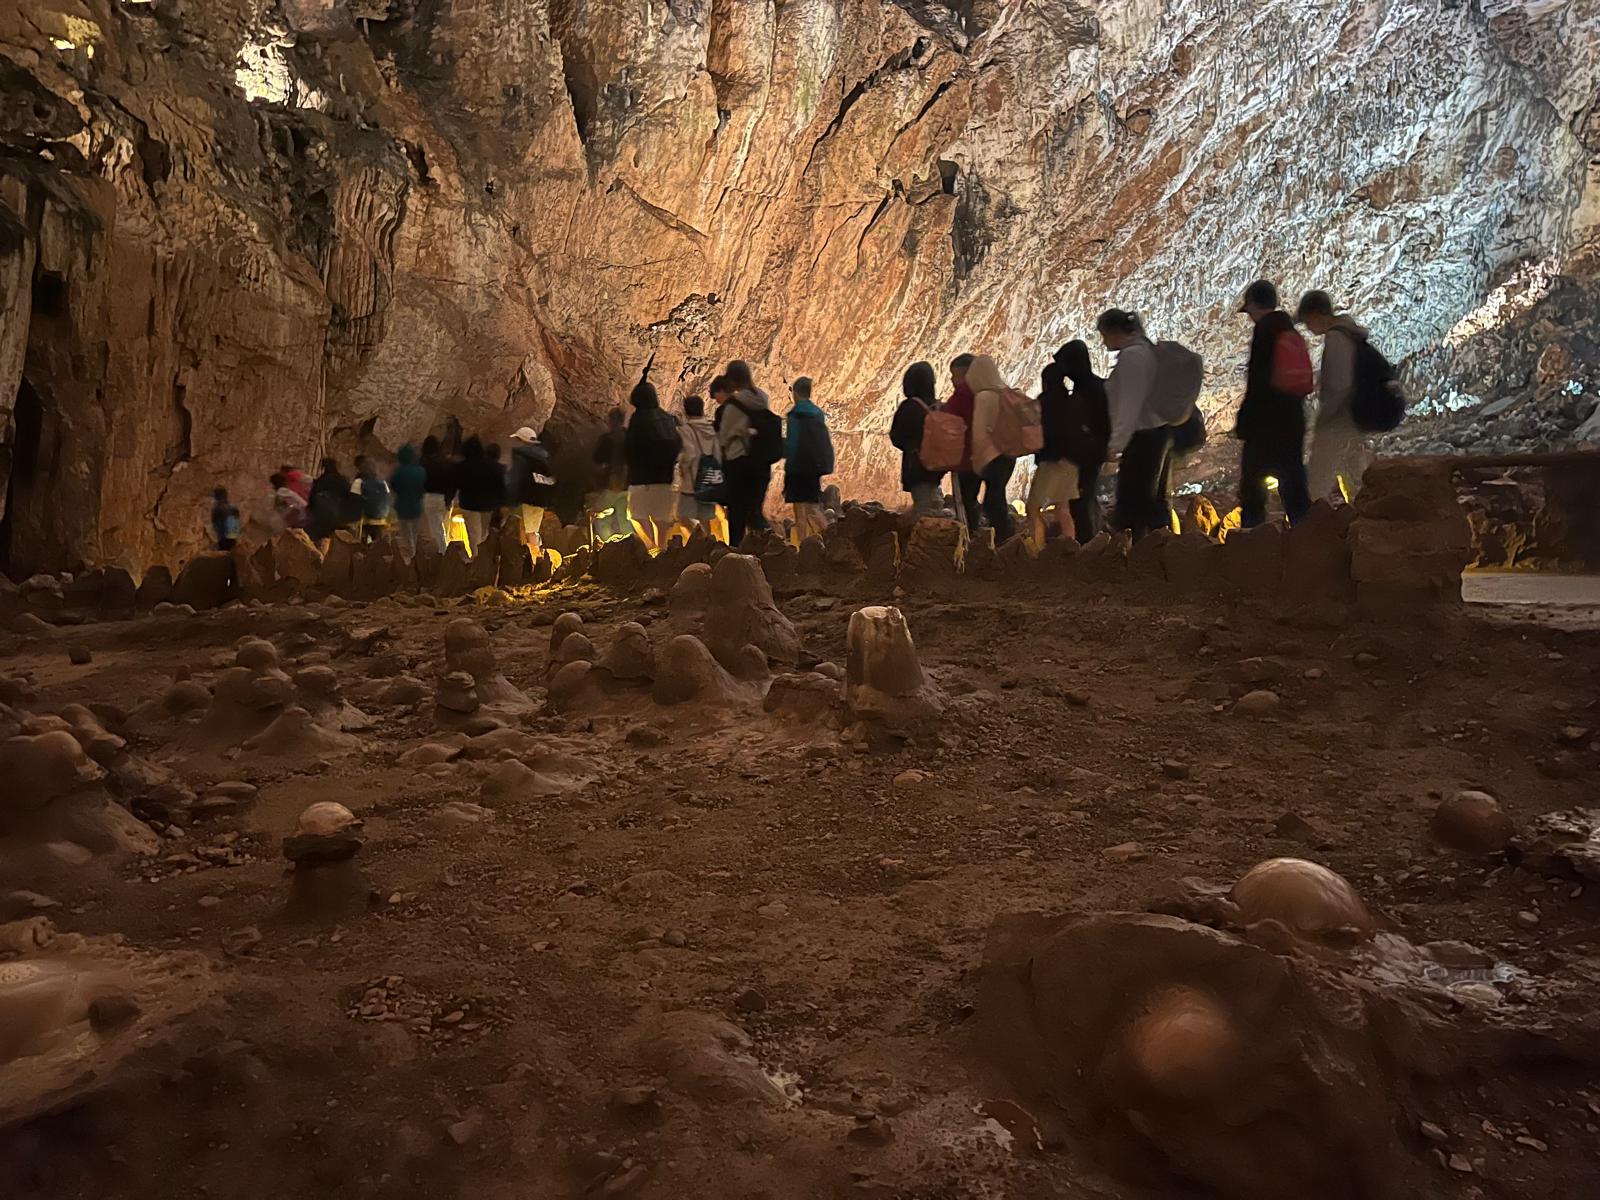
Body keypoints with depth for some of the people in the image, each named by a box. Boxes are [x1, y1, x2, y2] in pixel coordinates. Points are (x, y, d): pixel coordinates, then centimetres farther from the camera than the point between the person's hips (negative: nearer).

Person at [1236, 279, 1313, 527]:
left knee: (1252, 487, -1)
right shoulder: (1293, 334, 15)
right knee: (1294, 486, 10)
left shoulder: (1265, 332, -9)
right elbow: (1306, 383, 18)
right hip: (1293, 421, 8)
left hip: (1266, 423, -8)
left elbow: (1257, 383, -17)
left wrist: (1243, 423, -13)